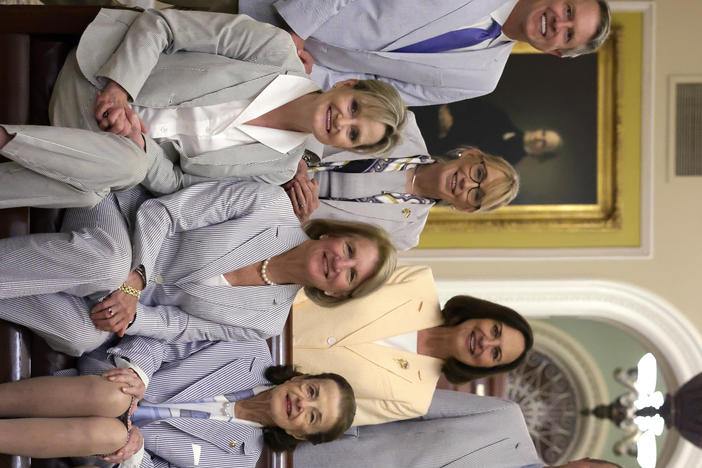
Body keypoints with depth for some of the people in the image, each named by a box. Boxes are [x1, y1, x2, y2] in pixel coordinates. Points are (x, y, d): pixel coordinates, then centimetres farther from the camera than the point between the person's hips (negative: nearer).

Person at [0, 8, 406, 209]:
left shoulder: (280, 168, -6)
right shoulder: (277, 50, -15)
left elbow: (172, 183, -5)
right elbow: (160, 25, -11)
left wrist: (142, 147, -26)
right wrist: (121, 88, -25)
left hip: (142, 156, 2)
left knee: (88, 192, -32)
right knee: (126, 165, -36)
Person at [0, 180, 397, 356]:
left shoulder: (266, 324, -2)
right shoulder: (271, 203, -12)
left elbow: (181, 326, -3)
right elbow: (163, 211, -13)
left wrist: (131, 317, -23)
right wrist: (135, 278, -26)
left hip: (132, 299, 2)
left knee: (86, 337, -34)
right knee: (110, 260, -41)